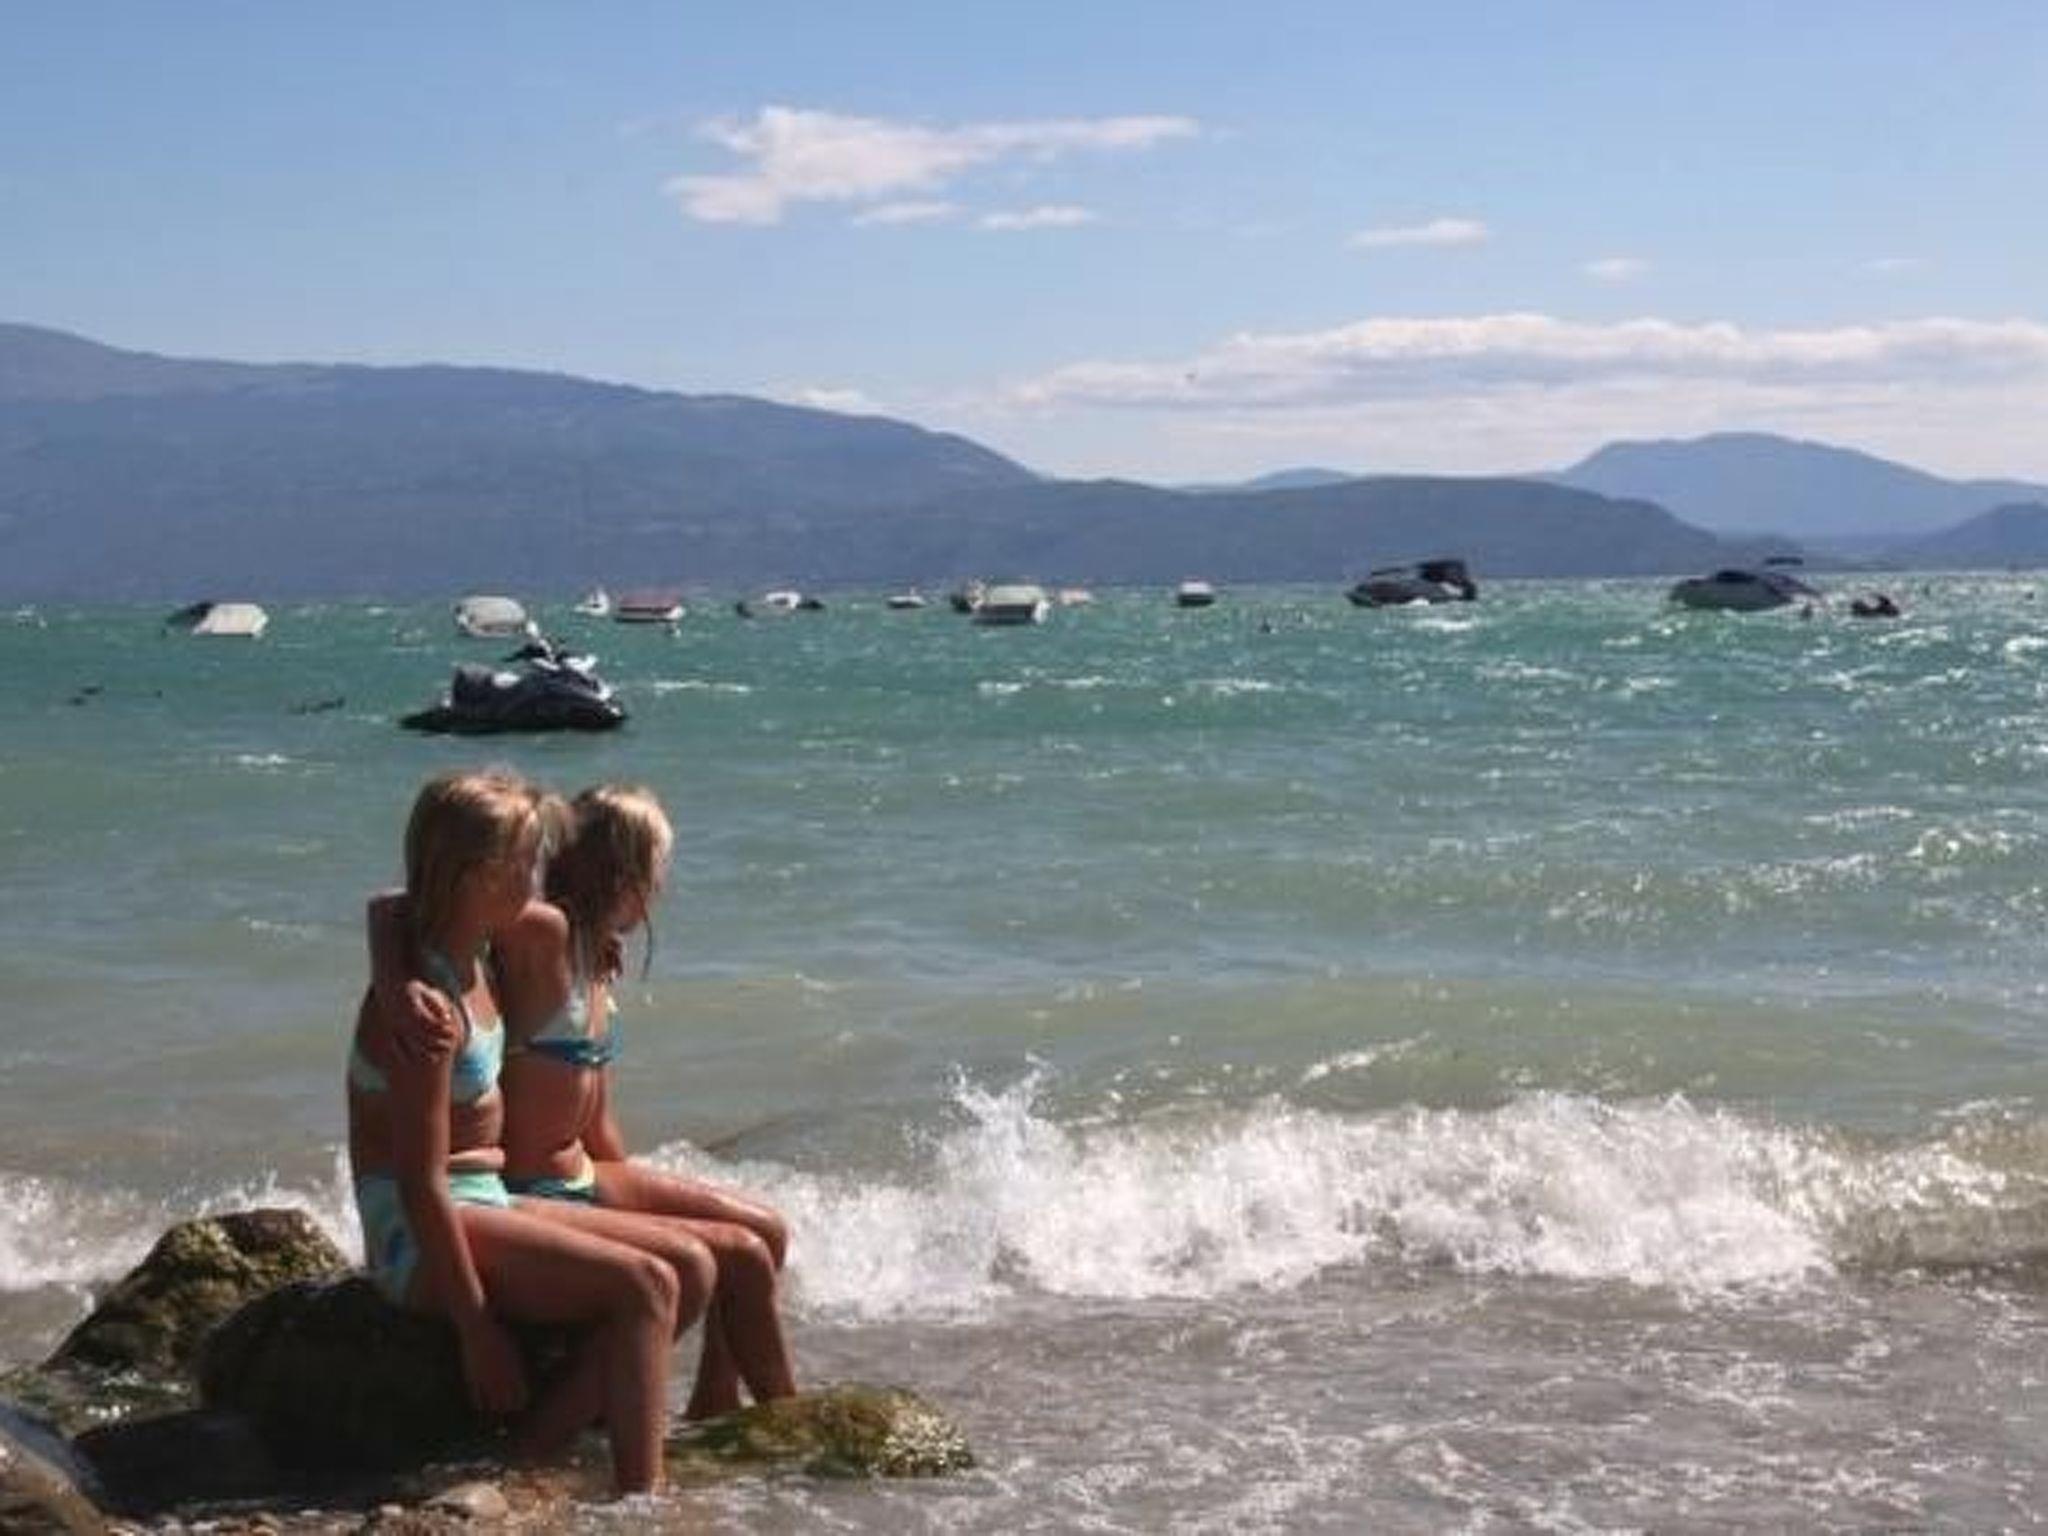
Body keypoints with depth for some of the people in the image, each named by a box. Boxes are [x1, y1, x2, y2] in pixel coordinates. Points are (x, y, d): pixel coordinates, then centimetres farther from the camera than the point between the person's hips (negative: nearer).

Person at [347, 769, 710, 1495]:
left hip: (486, 1205, 10)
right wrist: (478, 1329, -20)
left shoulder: (465, 962, 7)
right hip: (422, 1241, -10)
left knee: (692, 1270, -1)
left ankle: (533, 1445, -3)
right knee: (644, 1285, -24)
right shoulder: (426, 1008, -22)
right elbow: (421, 1183, -22)